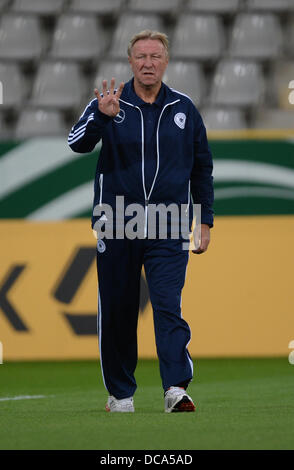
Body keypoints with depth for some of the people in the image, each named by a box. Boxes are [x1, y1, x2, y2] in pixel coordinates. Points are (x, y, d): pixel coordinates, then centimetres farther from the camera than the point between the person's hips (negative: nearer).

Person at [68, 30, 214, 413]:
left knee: (168, 305, -13)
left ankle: (176, 387, -21)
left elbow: (202, 167, 15)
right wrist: (101, 116, -34)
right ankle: (121, 393, 16)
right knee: (117, 310, 5)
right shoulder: (108, 103, 1)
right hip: (117, 224, 0)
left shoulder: (183, 108, 7)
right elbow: (77, 143, -15)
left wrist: (205, 221, 12)